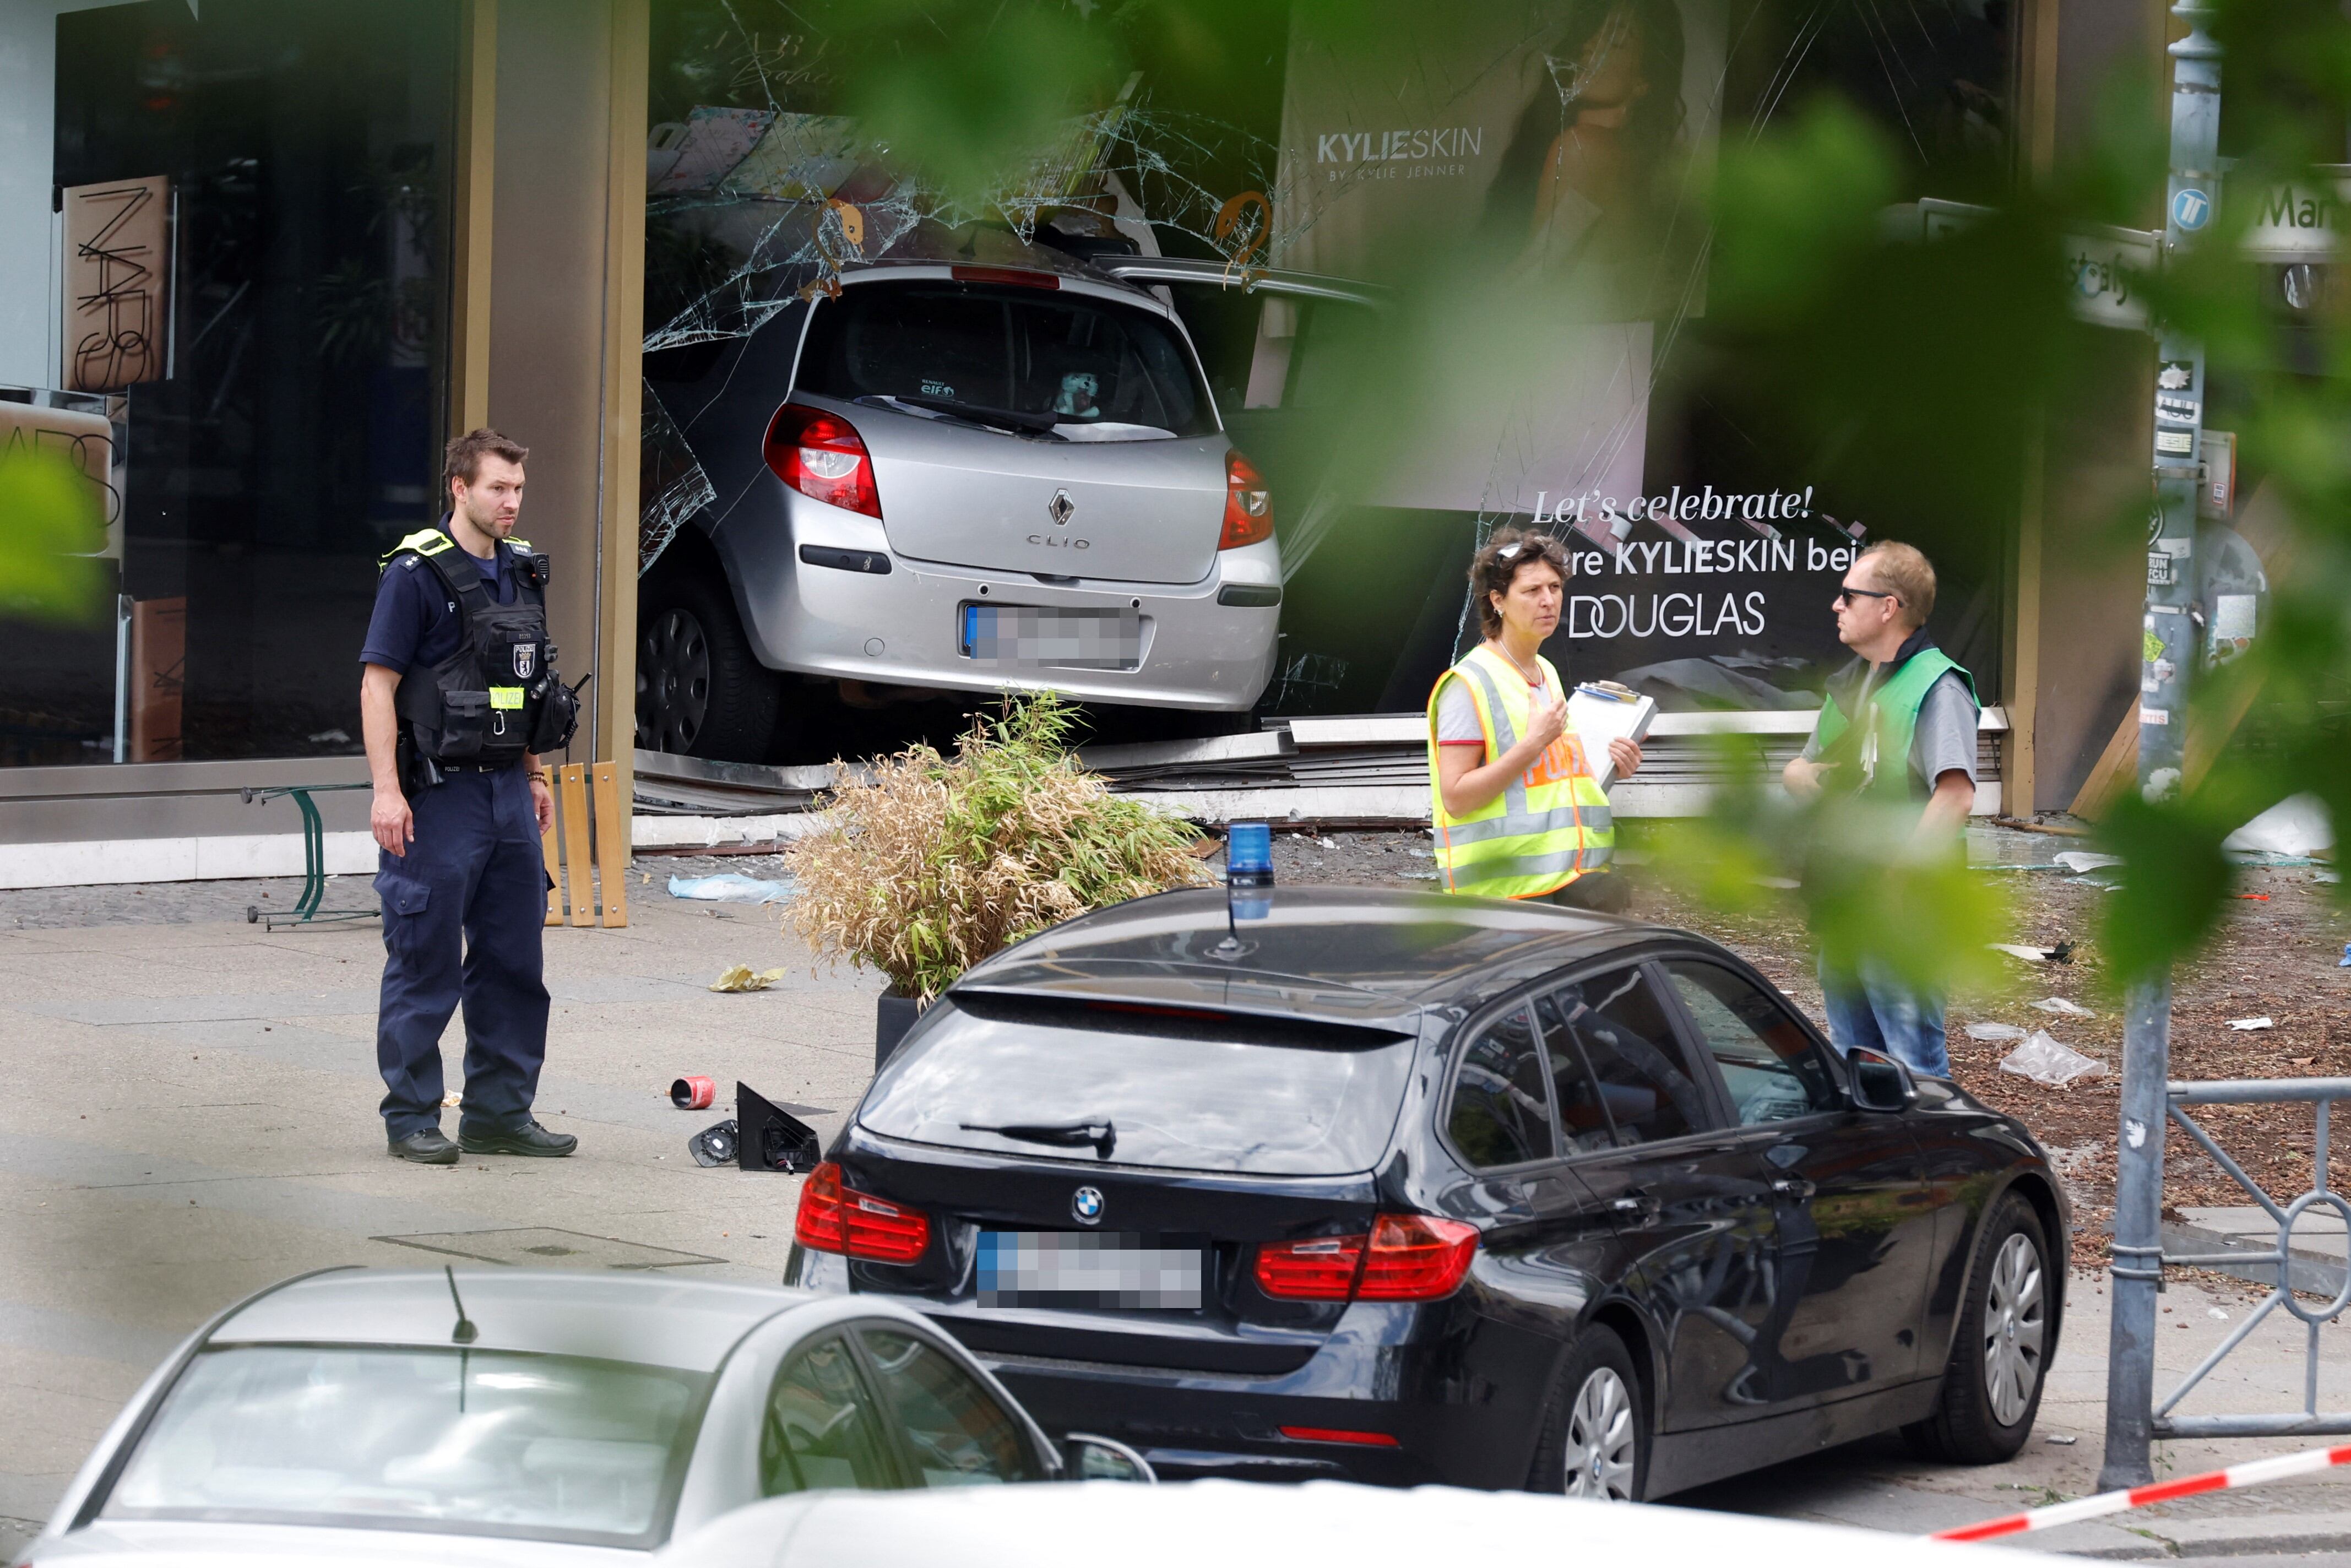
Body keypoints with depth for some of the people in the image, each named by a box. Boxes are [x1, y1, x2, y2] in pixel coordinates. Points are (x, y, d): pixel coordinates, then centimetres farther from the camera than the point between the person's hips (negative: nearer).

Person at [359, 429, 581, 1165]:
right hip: (439, 793, -7)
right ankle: (412, 1119, 6)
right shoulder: (418, 573, -10)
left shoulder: (521, 572, 13)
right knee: (425, 963, -1)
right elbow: (378, 685, -12)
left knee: (513, 961, 9)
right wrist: (387, 791, -18)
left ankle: (500, 1114, 17)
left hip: (508, 792, 7)